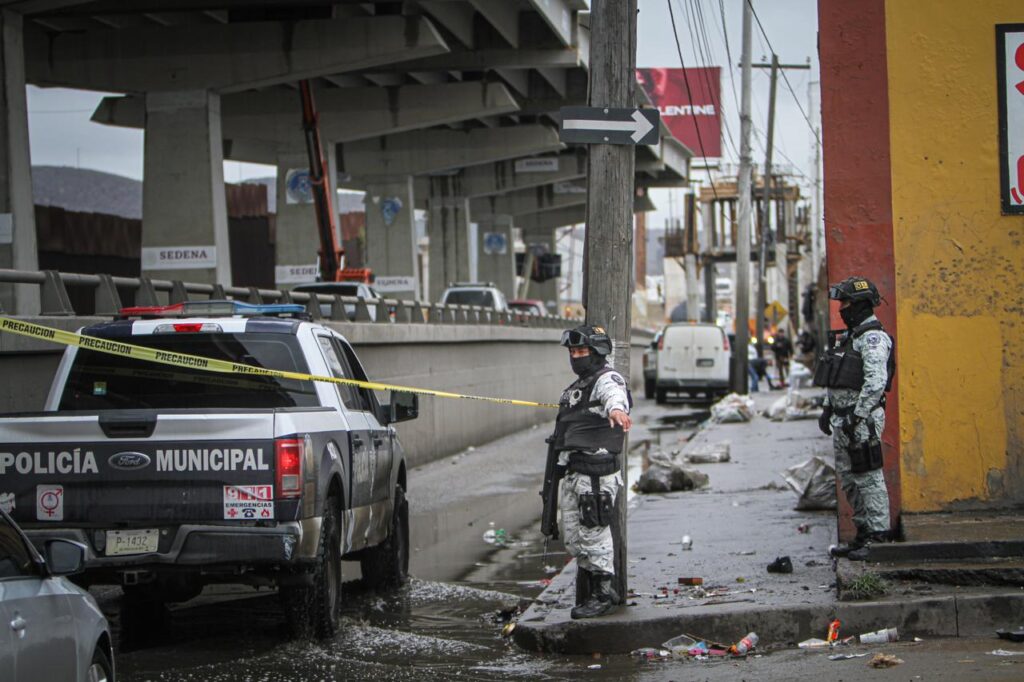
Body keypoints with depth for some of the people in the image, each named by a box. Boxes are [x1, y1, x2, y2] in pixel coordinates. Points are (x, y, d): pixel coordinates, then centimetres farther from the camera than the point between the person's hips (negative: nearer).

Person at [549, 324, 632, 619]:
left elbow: (614, 395, -36)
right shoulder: (576, 388, 21)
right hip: (573, 473, 10)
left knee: (594, 535, -5)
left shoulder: (607, 379, -10)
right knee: (573, 538, 13)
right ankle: (591, 589, 23)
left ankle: (603, 595, 5)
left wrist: (616, 409, -59)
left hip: (597, 475, -10)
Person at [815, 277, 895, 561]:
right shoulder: (849, 336, 19)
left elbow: (876, 382, -22)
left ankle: (878, 536, -7)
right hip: (843, 420, 10)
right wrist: (828, 410, 20)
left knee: (868, 478, -8)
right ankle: (864, 533, 18)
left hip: (863, 420, -10)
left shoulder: (873, 338, -12)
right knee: (848, 478, 12)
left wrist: (857, 415, -23)